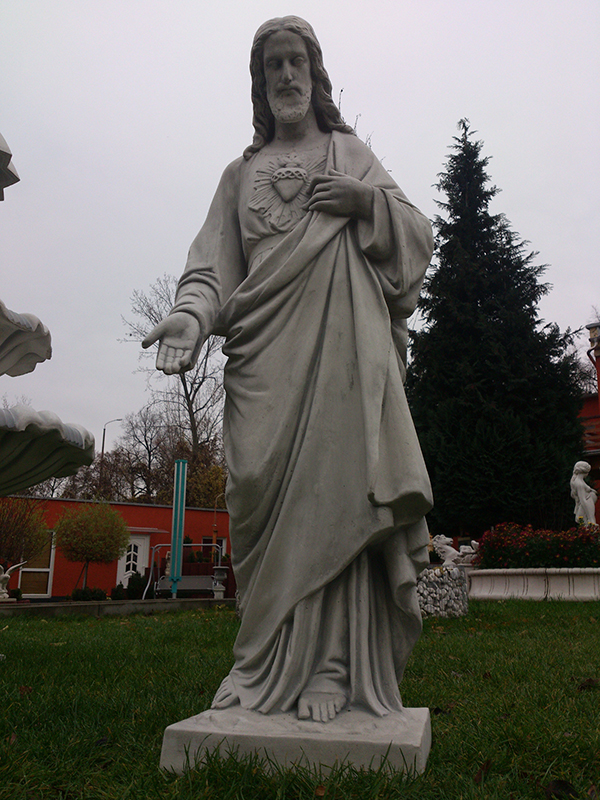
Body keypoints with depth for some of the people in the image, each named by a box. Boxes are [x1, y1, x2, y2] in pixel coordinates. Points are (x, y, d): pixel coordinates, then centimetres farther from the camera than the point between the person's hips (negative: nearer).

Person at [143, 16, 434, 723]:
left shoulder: (350, 153, 21)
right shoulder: (242, 173, 24)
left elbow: (417, 234, 15)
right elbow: (215, 261, 10)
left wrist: (367, 200, -4)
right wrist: (191, 314, -11)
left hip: (339, 338, -1)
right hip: (264, 351, 2)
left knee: (332, 487, -12)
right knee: (269, 496, -6)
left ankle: (330, 668, -7)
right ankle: (267, 665, 1)